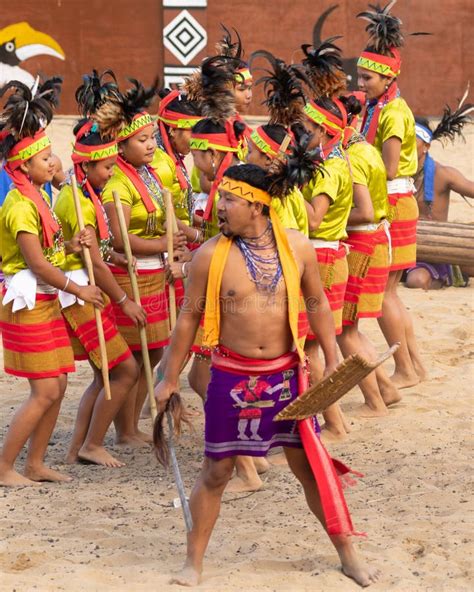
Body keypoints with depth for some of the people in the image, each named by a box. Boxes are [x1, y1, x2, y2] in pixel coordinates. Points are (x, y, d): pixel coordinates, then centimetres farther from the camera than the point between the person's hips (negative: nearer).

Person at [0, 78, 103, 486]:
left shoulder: (38, 198, 11)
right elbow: (37, 263, -20)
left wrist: (69, 246, -3)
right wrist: (78, 289, -12)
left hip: (46, 301, 9)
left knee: (57, 385, 9)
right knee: (45, 391, -7)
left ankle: (35, 464, 17)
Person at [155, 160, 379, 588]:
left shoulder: (297, 247, -5)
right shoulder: (210, 255, -9)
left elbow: (317, 303, 8)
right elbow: (189, 317, 0)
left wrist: (332, 361, 6)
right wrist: (171, 379, 3)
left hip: (286, 373, 1)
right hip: (232, 376, -1)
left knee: (311, 465, 8)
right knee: (216, 471, 5)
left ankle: (348, 555, 22)